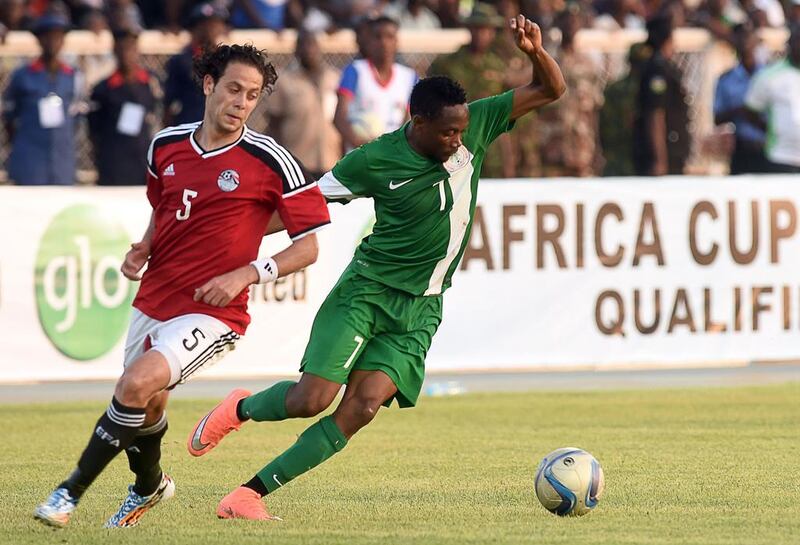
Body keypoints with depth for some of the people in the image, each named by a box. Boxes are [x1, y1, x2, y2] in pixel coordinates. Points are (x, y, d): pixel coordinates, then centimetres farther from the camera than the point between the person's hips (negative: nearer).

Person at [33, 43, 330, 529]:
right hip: (154, 301, 6)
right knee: (147, 409, 17)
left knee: (139, 384, -25)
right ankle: (149, 487, 51)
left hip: (212, 313, -6)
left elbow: (308, 247, -7)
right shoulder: (166, 146, 4)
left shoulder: (271, 161, -11)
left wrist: (246, 274, -19)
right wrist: (144, 249, 4)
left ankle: (72, 492, -14)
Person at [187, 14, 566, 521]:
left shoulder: (474, 126, -4)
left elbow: (551, 90, 1)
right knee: (312, 398, -15)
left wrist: (536, 51, -20)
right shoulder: (375, 161, -14)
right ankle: (240, 409, 20)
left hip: (421, 310, 3)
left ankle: (252, 494, -8)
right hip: (367, 290, -3)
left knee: (362, 408, -14)